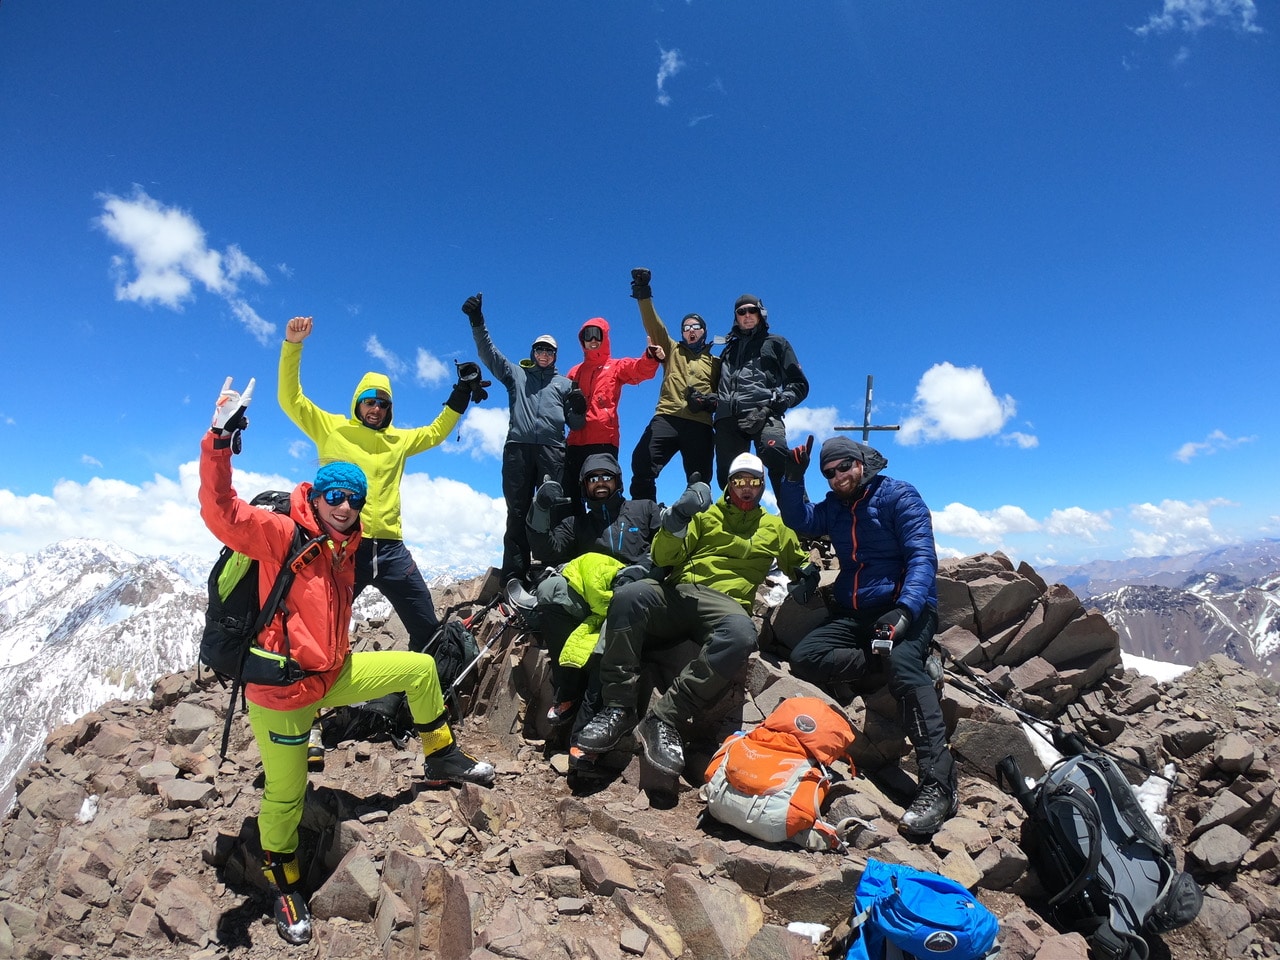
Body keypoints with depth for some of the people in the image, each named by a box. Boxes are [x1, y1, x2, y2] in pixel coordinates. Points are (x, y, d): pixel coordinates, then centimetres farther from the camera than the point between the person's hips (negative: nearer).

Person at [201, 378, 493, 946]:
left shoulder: (346, 548, 2)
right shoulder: (281, 536, -18)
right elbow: (221, 512, -34)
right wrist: (219, 444, -44)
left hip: (333, 675, 7)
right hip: (281, 693, -6)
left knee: (420, 669, 8)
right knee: (285, 796, 9)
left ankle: (440, 758, 26)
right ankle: (283, 883, 38)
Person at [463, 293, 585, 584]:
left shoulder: (565, 383, 24)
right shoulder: (516, 374, 23)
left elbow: (575, 424, 19)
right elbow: (488, 353, 11)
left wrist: (578, 408, -3)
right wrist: (477, 321, -2)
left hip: (552, 451, 0)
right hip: (518, 448, 0)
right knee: (517, 512, -3)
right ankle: (514, 577, -3)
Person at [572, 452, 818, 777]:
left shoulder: (775, 527, 26)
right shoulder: (706, 514, 24)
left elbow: (801, 565, 37)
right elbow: (664, 558, 13)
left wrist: (807, 577, 11)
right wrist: (678, 516, -6)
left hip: (726, 603, -1)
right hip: (677, 593, 1)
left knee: (741, 636, -40)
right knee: (628, 596, -34)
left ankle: (665, 719, -32)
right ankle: (618, 708, -27)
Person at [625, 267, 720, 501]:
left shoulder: (715, 363, 22)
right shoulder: (673, 351, 22)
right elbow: (654, 325, 9)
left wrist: (710, 401, -5)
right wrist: (643, 293, -3)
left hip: (700, 425, 1)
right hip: (667, 418, 0)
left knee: (699, 482, 0)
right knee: (642, 466, -17)